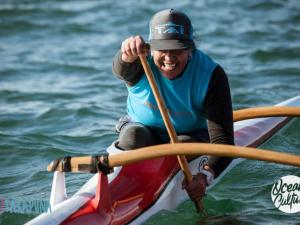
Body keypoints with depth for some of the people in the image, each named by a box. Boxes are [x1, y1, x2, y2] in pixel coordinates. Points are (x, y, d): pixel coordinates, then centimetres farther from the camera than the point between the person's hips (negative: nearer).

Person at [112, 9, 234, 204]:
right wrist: (129, 55, -77)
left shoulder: (212, 76, -27)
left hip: (192, 135, 0)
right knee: (133, 137, -32)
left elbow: (223, 141, -33)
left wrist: (206, 175, -52)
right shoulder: (142, 61, -24)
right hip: (145, 128, 0)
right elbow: (121, 69, -51)